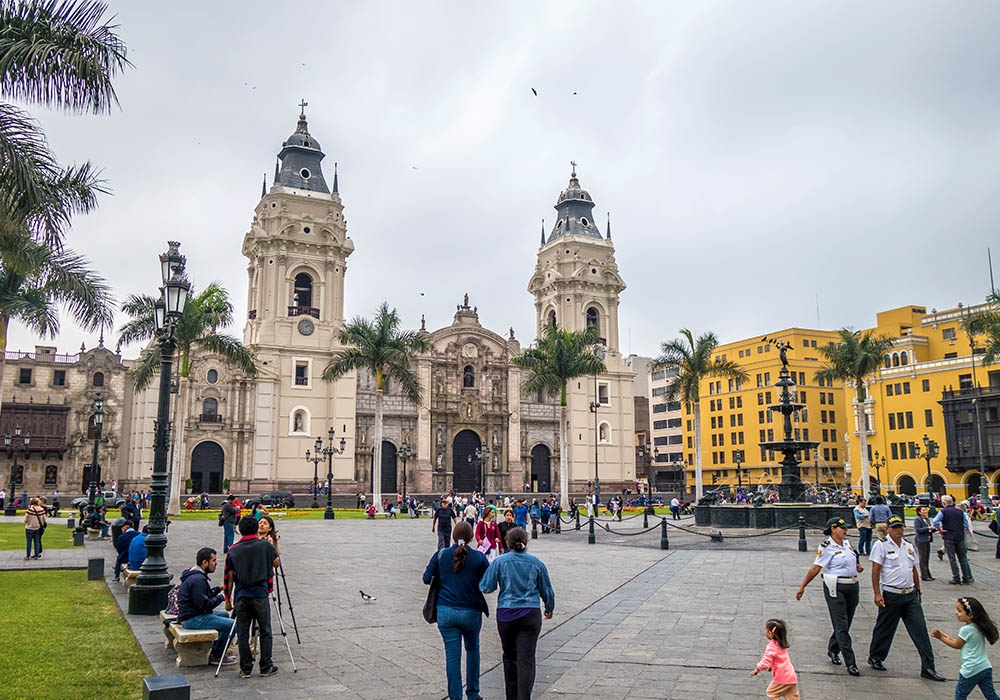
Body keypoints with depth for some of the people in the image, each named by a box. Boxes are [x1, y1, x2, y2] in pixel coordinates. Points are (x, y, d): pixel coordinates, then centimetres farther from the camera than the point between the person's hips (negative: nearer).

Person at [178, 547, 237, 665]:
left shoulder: (195, 575, 13)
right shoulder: (197, 579, -21)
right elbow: (204, 604, -24)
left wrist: (218, 588, 7)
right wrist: (221, 597, -12)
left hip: (194, 614, 11)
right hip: (192, 620, -11)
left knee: (225, 615, 24)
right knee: (232, 624, -16)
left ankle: (215, 650, 23)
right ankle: (216, 657, -2)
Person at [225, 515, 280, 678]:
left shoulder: (233, 550, 3)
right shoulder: (265, 545, -3)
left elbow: (229, 577, 6)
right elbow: (277, 563, 11)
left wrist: (228, 599, 15)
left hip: (241, 597, 2)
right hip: (261, 595, -2)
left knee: (242, 633, 10)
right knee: (265, 631, 8)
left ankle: (245, 669, 13)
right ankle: (266, 667, 12)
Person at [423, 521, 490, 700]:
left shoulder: (441, 555, -3)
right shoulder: (479, 557, -6)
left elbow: (427, 578, 1)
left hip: (445, 611, 0)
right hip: (471, 612, 0)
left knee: (452, 655, 6)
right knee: (472, 649, 21)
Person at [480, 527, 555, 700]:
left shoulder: (500, 561, -3)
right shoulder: (536, 562, 3)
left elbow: (486, 587, -4)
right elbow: (547, 590, 12)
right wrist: (549, 609, 28)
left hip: (506, 615, 1)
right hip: (530, 615, 0)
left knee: (509, 657, 16)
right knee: (526, 658, -2)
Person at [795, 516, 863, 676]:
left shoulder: (847, 543, 11)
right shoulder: (826, 547, -11)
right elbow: (815, 568, -10)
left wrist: (858, 567, 5)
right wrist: (802, 587, -11)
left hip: (852, 587, 7)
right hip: (835, 588, -7)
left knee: (846, 623, 13)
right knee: (841, 626, -6)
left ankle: (833, 650, 33)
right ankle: (851, 664, -4)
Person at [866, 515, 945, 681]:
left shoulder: (909, 547, 12)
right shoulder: (881, 545, -7)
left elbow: (914, 570, 19)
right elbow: (875, 570, -10)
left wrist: (918, 590, 17)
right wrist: (877, 594, -15)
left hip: (910, 595, 5)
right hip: (891, 595, -5)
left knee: (920, 629, 0)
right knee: (884, 629, 7)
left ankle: (927, 668, 5)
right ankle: (875, 658, 26)